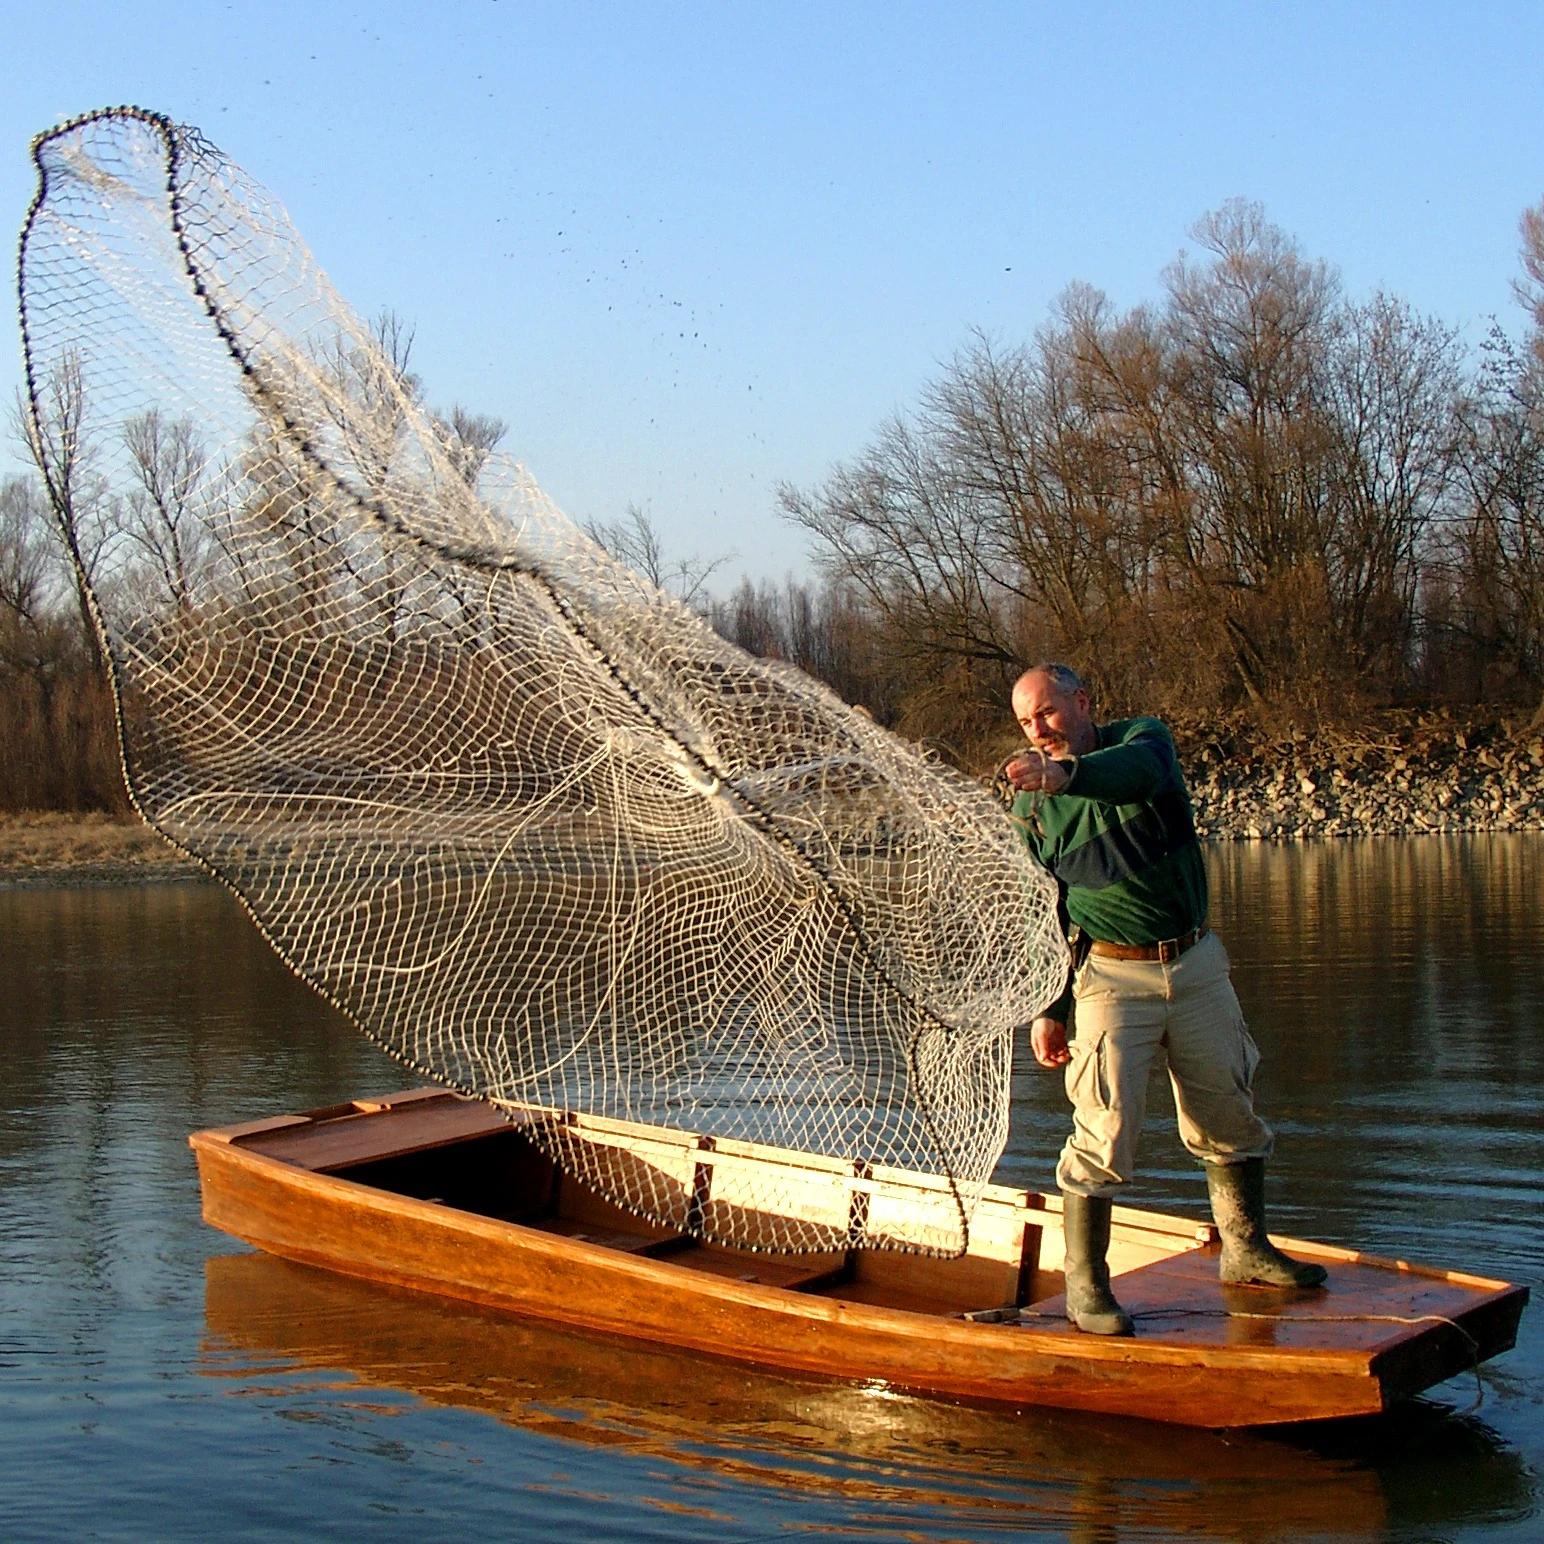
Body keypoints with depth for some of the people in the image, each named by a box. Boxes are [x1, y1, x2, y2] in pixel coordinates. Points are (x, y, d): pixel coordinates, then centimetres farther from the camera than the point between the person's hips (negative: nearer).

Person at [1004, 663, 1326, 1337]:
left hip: (1195, 964, 1)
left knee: (1230, 1116, 12)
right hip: (1110, 976, -1)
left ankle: (1245, 1249, 31)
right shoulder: (1033, 802, 2)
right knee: (1105, 1129, -10)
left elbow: (1137, 772, -30)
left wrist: (1067, 774, -51)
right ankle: (1084, 1285, -2)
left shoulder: (1144, 738, -4)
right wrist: (1047, 1009, 3)